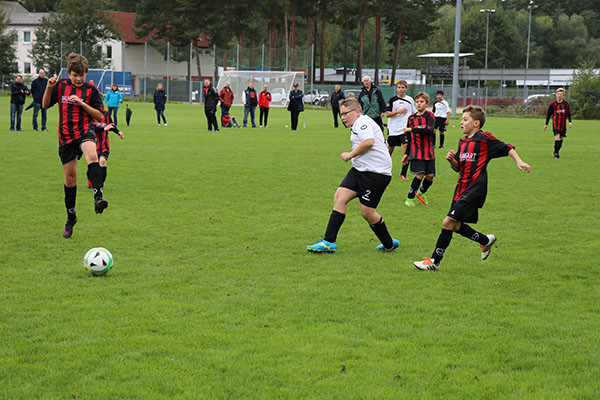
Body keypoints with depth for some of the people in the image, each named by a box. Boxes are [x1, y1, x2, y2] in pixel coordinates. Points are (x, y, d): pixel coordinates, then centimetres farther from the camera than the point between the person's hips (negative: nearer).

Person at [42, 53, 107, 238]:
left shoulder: (91, 90, 1)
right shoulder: (61, 86, 6)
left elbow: (99, 116, -1)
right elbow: (45, 105, 8)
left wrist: (81, 103, -13)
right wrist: (49, 88, -9)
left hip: (85, 132, -2)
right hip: (66, 136, 2)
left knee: (92, 156, -37)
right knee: (70, 177, 7)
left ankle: (98, 197, -48)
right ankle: (71, 217, 23)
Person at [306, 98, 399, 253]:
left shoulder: (362, 122, -11)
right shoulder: (357, 125, 21)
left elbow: (369, 141, -27)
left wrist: (351, 154, -16)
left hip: (376, 172, -10)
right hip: (360, 170, 10)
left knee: (367, 212, -5)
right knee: (339, 196, -2)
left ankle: (389, 244, 17)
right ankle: (329, 242, -2)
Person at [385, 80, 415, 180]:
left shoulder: (410, 99, 6)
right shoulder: (393, 99, 0)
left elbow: (414, 113, 15)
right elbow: (387, 114, -4)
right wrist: (398, 111, -18)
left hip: (405, 128, 0)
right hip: (393, 129, 0)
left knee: (406, 148, -13)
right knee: (389, 149, 12)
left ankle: (403, 173, -7)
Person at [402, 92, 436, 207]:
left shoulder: (430, 116, -2)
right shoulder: (411, 118, 8)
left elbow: (428, 130, -21)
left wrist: (412, 129, -20)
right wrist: (406, 153, 15)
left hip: (428, 152, 0)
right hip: (416, 151, 0)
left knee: (430, 176, -1)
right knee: (420, 174, -14)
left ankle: (421, 192, 28)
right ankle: (410, 198, -3)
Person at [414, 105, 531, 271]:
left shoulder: (484, 138, -7)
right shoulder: (463, 142, 15)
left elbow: (507, 149, -1)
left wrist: (519, 162, -12)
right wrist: (452, 160, 1)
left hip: (474, 189, -9)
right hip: (462, 188, 9)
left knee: (448, 222, -12)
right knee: (456, 226, 11)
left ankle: (434, 261, -6)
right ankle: (486, 240, 32)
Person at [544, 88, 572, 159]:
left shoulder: (566, 103, 5)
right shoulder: (553, 104, 1)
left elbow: (568, 113, 5)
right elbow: (548, 114, 9)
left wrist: (570, 122, -8)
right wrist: (546, 124, 10)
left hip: (563, 124, 3)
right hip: (556, 123, -3)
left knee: (561, 139, 7)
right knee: (557, 137, -18)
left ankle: (557, 151, 21)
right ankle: (556, 153, -13)